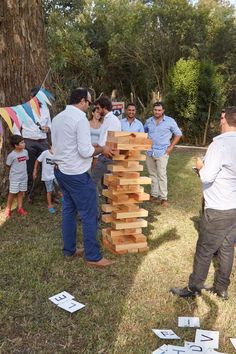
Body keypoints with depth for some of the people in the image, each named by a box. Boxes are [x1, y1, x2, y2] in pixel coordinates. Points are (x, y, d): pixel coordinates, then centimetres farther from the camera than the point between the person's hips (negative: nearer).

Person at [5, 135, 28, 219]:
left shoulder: (25, 152, -4)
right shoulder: (11, 155, -20)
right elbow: (8, 165, -8)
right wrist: (15, 170, 1)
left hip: (24, 176, 5)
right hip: (15, 177, -5)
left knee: (21, 192, 13)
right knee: (12, 193, 6)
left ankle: (20, 208, 25)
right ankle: (8, 209, 22)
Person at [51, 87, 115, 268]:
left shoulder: (57, 118, 9)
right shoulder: (80, 119, -17)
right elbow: (85, 151, -23)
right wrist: (101, 149, -4)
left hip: (61, 170, 9)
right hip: (77, 174, -9)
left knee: (69, 210, 17)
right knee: (89, 215, 0)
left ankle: (69, 249, 27)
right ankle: (93, 257, 7)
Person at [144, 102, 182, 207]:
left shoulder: (170, 121, -2)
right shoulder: (149, 121, 9)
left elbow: (178, 134, 3)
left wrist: (171, 147, -5)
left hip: (162, 152, -4)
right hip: (150, 152, 5)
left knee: (161, 175, -9)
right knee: (152, 174, 11)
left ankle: (163, 197, -2)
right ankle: (154, 194, 22)